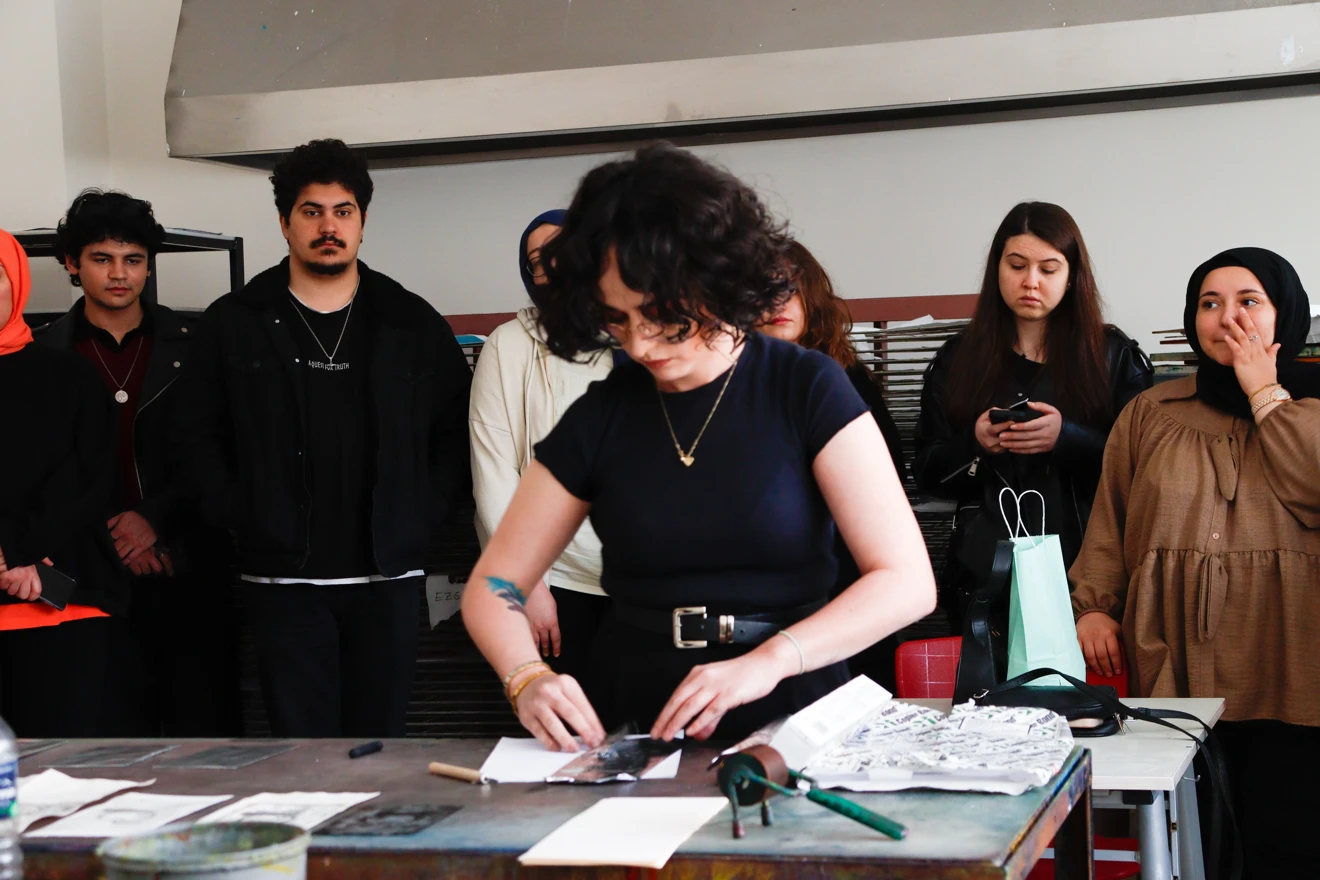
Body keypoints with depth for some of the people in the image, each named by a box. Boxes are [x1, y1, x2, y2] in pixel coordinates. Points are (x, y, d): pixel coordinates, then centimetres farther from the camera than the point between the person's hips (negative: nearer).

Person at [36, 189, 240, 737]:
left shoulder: (191, 348, 6)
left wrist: (156, 520, -8)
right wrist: (113, 543, -5)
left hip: (192, 574, 0)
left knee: (207, 727, 1)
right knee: (117, 736, 1)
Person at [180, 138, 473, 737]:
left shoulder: (412, 323, 7)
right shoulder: (234, 323, 5)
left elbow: (456, 429, 10)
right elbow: (201, 436, 6)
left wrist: (424, 515, 0)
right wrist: (241, 518, -4)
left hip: (388, 574, 1)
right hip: (284, 575, -1)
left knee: (381, 742, 7)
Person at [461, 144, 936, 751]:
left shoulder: (804, 389, 1)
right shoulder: (599, 417, 8)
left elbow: (908, 582, -6)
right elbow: (492, 586, 12)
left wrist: (769, 660, -19)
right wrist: (527, 679, -9)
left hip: (793, 718, -2)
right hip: (632, 722, 2)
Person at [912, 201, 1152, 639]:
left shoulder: (1113, 354, 6)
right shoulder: (957, 360, 11)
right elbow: (927, 471, 8)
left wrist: (1067, 438, -17)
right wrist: (974, 443, -11)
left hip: (1085, 566, -1)